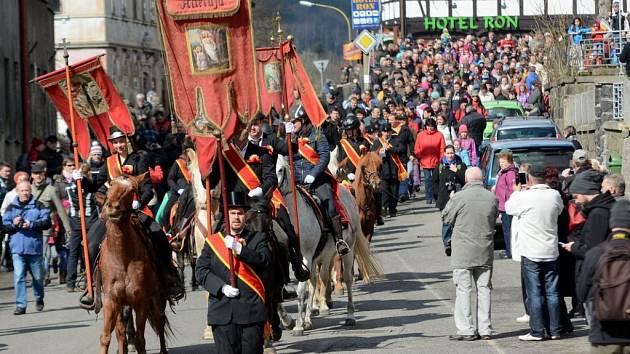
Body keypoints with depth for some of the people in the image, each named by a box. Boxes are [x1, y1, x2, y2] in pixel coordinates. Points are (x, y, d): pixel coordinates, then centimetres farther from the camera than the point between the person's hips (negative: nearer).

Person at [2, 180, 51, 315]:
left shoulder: (38, 206, 5)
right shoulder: (11, 207, 10)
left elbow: (47, 222, -4)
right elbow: (4, 226, 9)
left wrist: (31, 224, -14)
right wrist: (13, 224, -11)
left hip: (35, 248, -1)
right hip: (17, 249, 1)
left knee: (38, 277, 11)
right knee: (19, 277, -10)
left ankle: (39, 300, 34)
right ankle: (20, 305, -10)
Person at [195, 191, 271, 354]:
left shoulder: (258, 238, 10)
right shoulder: (213, 241, 11)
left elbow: (265, 260, -9)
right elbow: (201, 270, 4)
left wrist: (239, 249, -22)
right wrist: (222, 287, -11)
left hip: (251, 309, -1)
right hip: (222, 311, 1)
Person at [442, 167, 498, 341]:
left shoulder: (459, 198, -14)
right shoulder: (492, 198, -1)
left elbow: (446, 217, 0)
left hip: (463, 252, -4)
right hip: (485, 252, 4)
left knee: (463, 289, 1)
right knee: (484, 289, 10)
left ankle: (466, 330, -1)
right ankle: (485, 329, 12)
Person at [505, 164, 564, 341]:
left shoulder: (525, 197, -16)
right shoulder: (555, 195, -3)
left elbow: (509, 208, 0)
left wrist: (516, 192, 19)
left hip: (531, 253, -4)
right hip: (551, 252, 4)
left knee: (534, 293, 1)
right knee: (552, 292, 10)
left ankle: (537, 331, 2)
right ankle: (555, 330, 14)